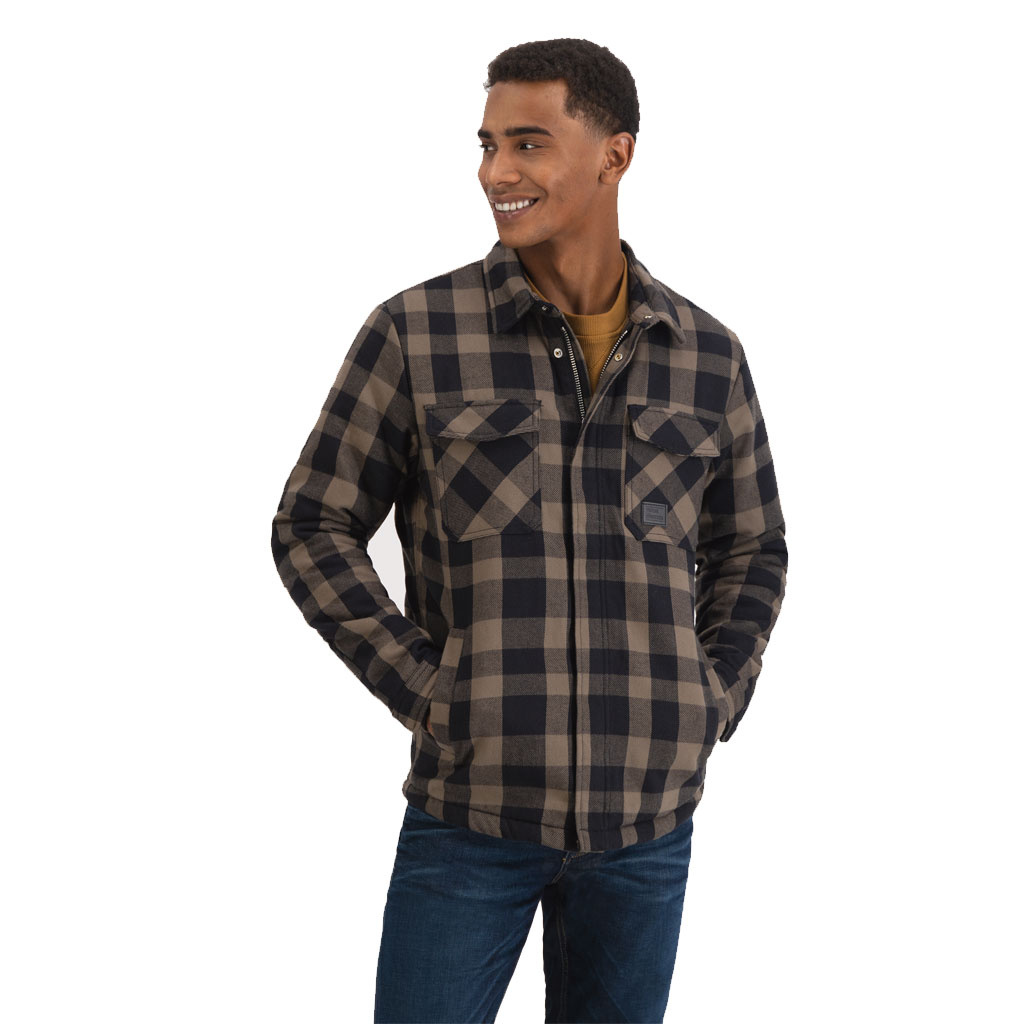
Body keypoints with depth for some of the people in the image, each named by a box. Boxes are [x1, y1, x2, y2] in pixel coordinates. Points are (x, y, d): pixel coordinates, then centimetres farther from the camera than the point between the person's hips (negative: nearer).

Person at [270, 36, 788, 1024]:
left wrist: (713, 701, 4)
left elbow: (752, 554, 17)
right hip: (470, 804, -2)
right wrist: (421, 693, -7)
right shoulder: (416, 332, -4)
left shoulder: (708, 356, 4)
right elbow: (313, 527, 0)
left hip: (647, 816, 3)